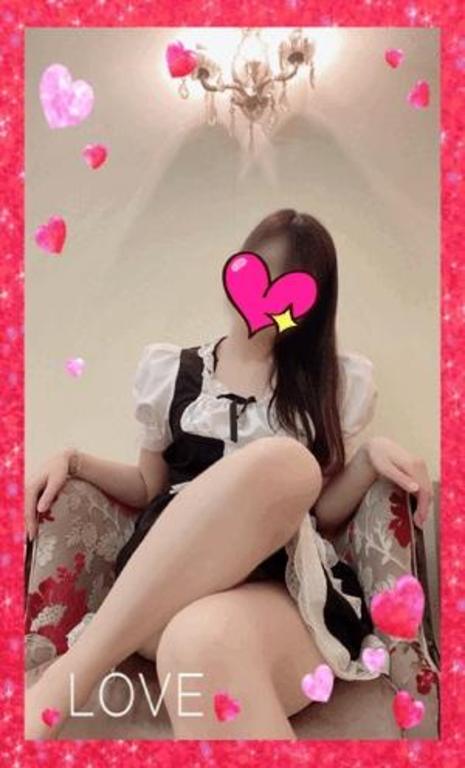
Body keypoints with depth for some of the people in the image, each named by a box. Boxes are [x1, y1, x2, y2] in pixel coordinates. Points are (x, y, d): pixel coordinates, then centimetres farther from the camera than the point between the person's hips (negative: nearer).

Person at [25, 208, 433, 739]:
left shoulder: (338, 383, 14)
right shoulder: (168, 370, 15)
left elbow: (321, 512, 13)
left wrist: (370, 458, -5)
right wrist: (72, 462, 6)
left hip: (289, 587, -1)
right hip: (164, 586, 1)